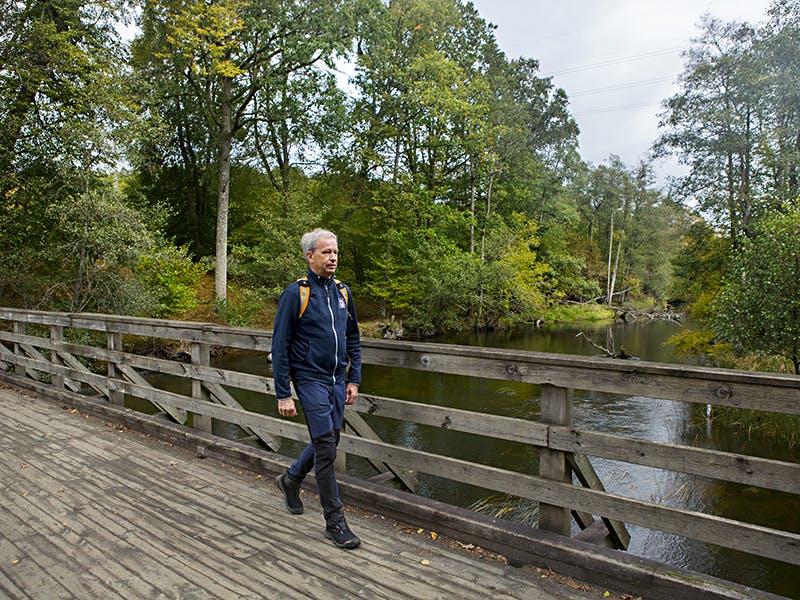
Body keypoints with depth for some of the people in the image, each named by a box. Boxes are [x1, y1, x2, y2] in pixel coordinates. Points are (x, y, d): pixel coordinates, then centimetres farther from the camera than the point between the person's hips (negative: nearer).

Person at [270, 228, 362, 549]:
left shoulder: (343, 292, 8)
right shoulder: (296, 293, -10)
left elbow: (353, 339, 15)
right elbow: (280, 347, -10)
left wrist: (353, 379, 9)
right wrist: (283, 395, -13)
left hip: (337, 380, 7)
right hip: (311, 379, -6)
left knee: (328, 441, 17)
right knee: (326, 446, -6)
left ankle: (290, 480, 44)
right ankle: (335, 522, 6)